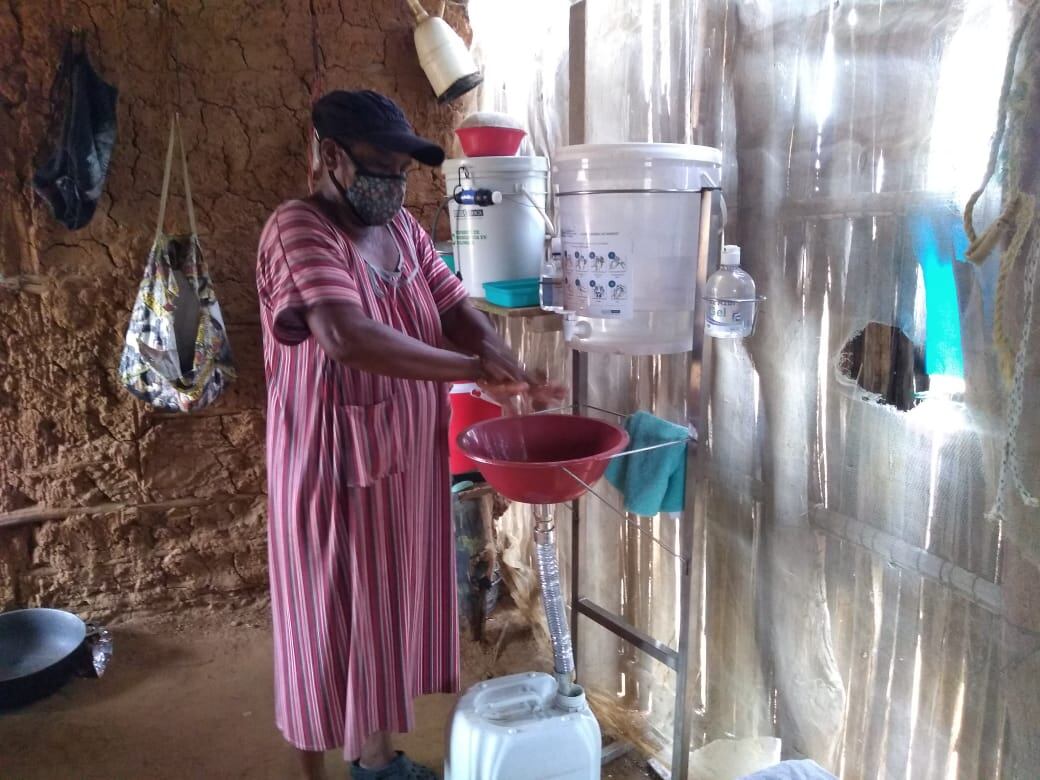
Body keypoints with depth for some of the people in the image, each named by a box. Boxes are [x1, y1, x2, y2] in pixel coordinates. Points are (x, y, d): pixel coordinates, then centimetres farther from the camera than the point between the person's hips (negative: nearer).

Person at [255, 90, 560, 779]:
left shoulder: (403, 228, 7)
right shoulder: (298, 229, -17)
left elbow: (456, 308, 4)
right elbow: (346, 336, -33)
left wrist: (504, 361, -18)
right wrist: (472, 370, -31)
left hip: (407, 462, 8)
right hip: (332, 468, -7)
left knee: (393, 606, 19)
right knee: (328, 619, 9)